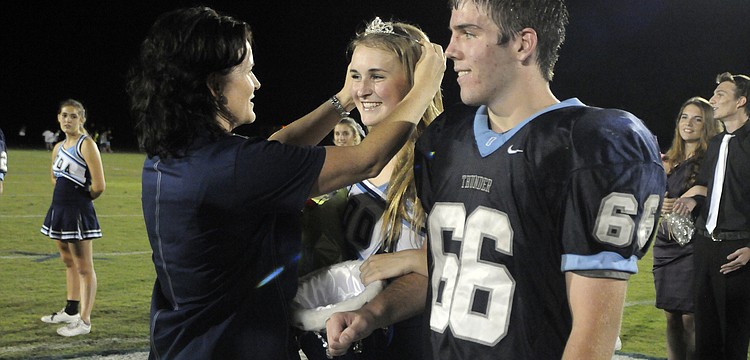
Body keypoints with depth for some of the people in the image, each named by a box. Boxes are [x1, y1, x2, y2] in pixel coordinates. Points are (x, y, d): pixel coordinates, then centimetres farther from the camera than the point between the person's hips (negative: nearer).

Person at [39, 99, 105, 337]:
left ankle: (84, 321, 1)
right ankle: (70, 312, 31)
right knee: (68, 263, 19)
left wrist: (83, 198, -2)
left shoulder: (86, 144, -13)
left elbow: (99, 186, -19)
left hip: (78, 212, -9)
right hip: (59, 210, 9)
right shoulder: (58, 148, 11)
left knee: (84, 268, -3)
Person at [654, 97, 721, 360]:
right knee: (671, 316, 8)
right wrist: (659, 205, 0)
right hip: (666, 243, 6)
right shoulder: (668, 161, 15)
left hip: (694, 246, -6)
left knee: (690, 319, -8)